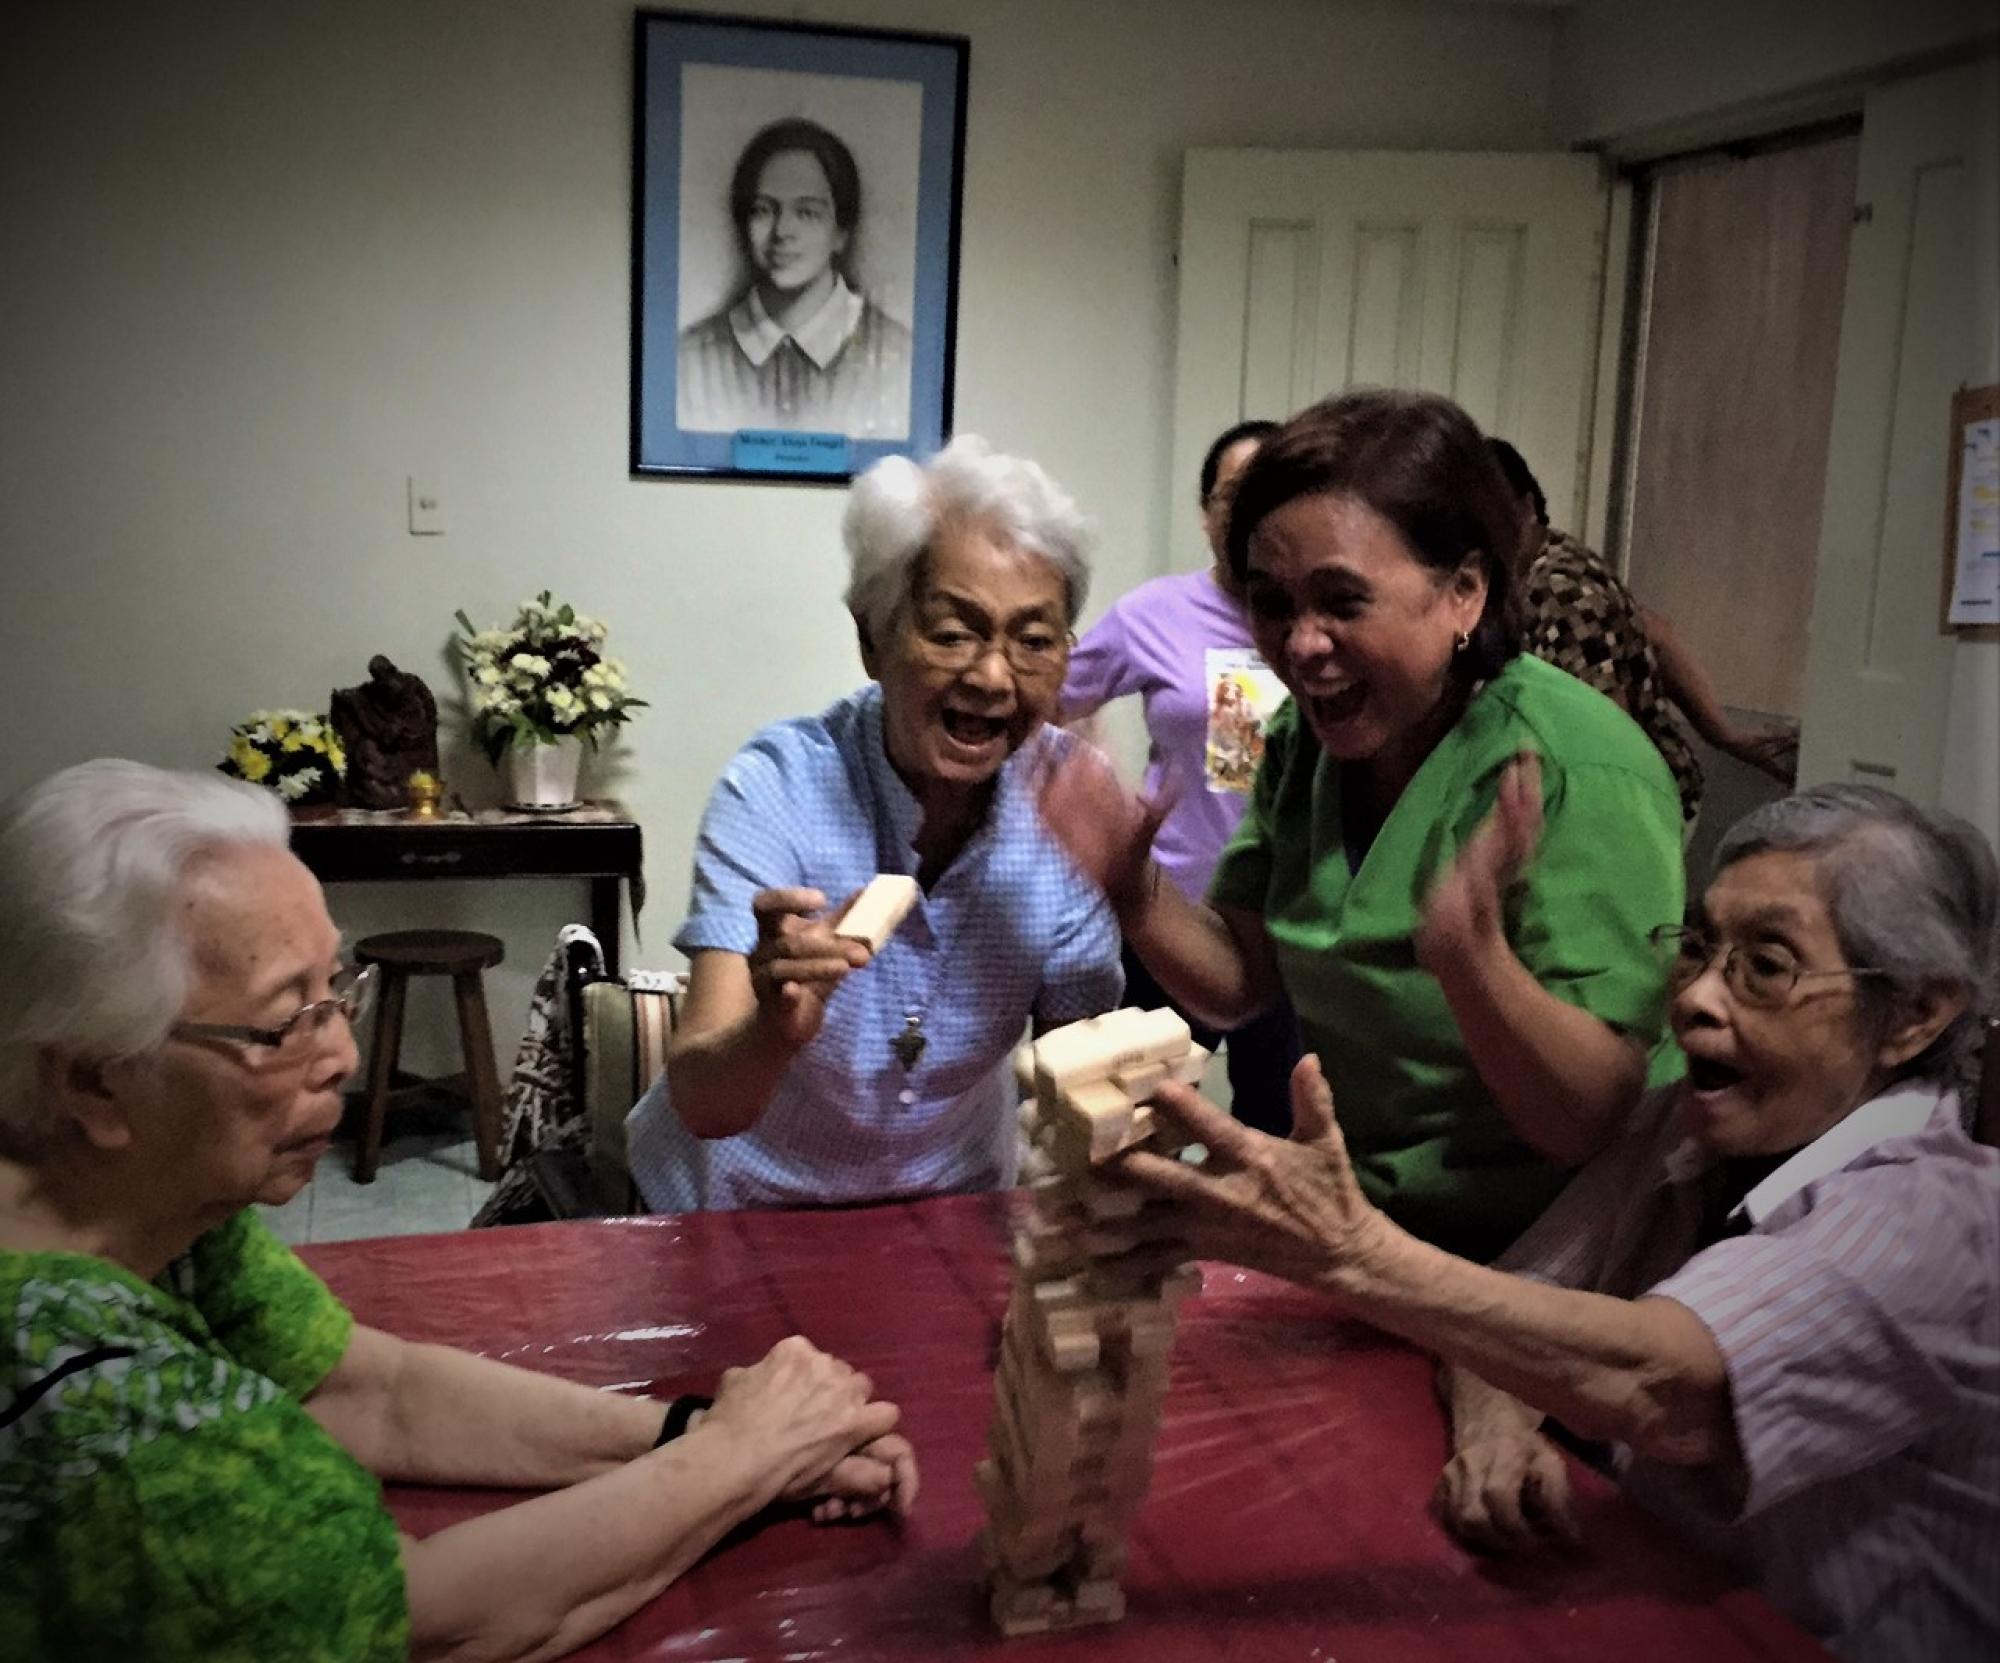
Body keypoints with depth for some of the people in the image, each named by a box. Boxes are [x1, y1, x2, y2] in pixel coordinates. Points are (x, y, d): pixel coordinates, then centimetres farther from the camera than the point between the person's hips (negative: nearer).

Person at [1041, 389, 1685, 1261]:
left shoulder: (1580, 773, -21)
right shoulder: (1307, 736, 0)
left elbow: (1595, 1122, -22)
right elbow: (1238, 984, 5)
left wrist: (1470, 959, -38)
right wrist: (1133, 889, -13)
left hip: (1533, 1265, -6)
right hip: (1351, 1224, 6)